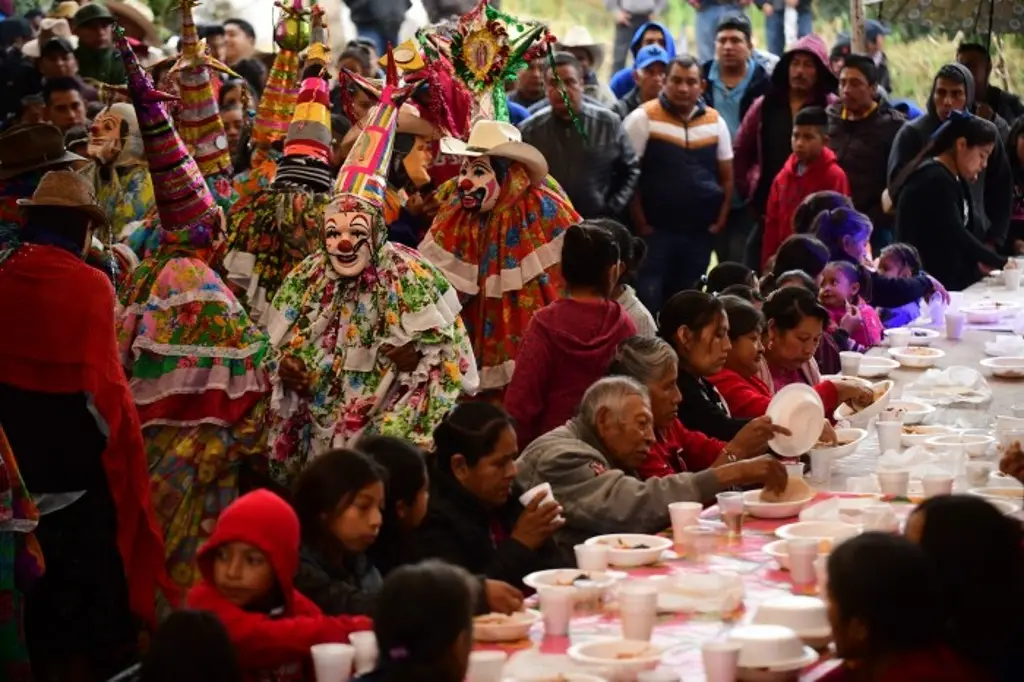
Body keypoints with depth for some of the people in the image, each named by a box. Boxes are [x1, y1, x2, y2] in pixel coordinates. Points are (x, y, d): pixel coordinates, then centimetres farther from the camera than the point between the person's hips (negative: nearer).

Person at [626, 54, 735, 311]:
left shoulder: (714, 121, 8)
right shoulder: (643, 119, -5)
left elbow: (727, 176, 13)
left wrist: (720, 220, 3)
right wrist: (641, 224, -10)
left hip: (700, 232, 4)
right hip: (655, 230, -4)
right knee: (649, 300, -6)